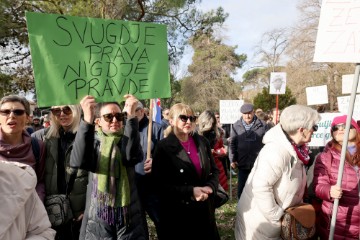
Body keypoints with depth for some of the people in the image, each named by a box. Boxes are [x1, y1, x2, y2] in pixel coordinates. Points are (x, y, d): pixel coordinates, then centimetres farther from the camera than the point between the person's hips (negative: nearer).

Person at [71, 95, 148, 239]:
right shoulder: (93, 141, 0)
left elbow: (132, 157, -24)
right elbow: (79, 162, -24)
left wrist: (131, 116, -33)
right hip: (98, 218, 0)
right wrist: (87, 118, -35)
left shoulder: (127, 139, 0)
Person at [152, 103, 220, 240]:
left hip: (204, 209, 5)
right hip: (177, 213, -4)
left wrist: (210, 187, -10)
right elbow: (160, 185, -13)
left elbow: (214, 170, 10)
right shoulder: (164, 147, -10)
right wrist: (190, 191, -21)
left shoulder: (202, 142, 4)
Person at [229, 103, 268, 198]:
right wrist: (232, 159, -1)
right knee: (241, 188, 10)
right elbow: (233, 144, 5)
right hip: (242, 163, 2)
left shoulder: (262, 125, -3)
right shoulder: (236, 126, 2)